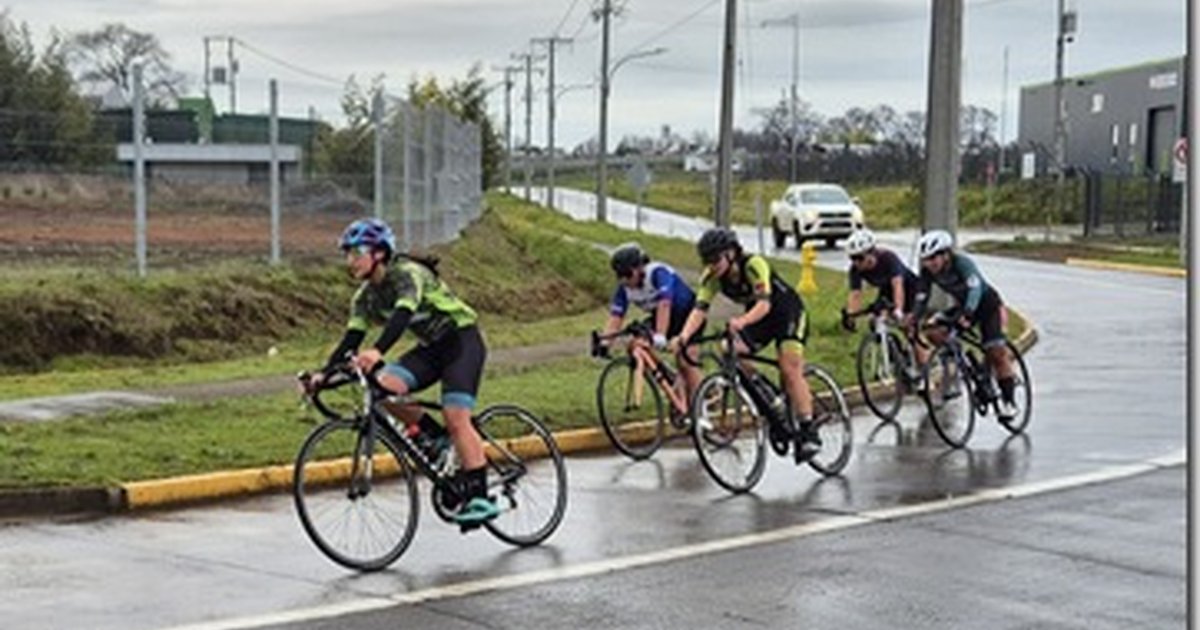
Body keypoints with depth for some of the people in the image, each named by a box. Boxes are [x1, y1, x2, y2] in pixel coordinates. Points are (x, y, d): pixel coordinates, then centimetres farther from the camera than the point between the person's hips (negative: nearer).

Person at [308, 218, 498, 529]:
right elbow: (351, 339, -4)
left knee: (456, 418, -20)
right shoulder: (366, 296, 1)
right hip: (430, 347, 7)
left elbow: (403, 314, -40)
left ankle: (480, 498, -15)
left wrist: (377, 351, -56)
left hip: (462, 340, -7)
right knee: (383, 387, -18)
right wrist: (325, 373, -19)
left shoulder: (407, 274, -23)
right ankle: (433, 438, 1)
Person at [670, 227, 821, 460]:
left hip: (788, 312, -6)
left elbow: (764, 303, -43)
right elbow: (700, 309, -25)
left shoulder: (754, 265, -32)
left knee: (790, 369, -20)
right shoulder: (712, 277, -16)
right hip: (757, 317, 6)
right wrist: (684, 335, -44)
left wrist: (742, 321, -62)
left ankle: (809, 432, -13)